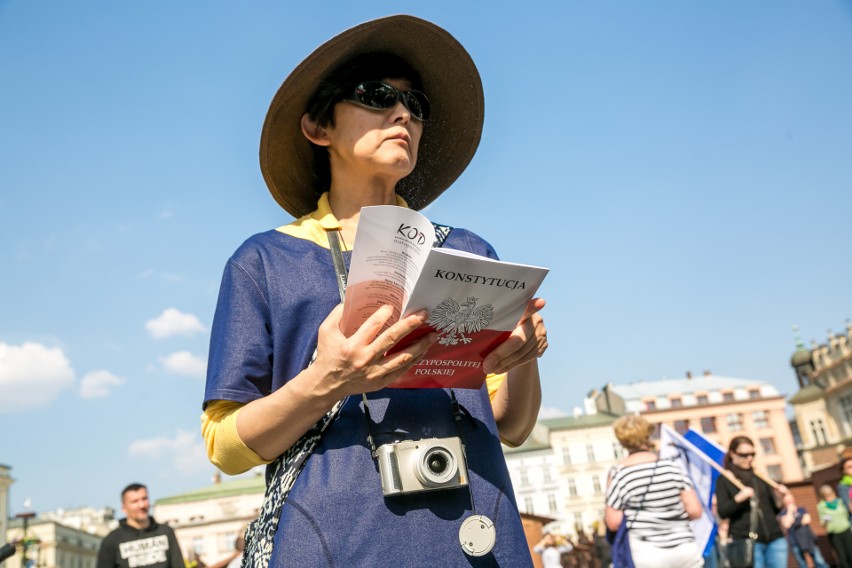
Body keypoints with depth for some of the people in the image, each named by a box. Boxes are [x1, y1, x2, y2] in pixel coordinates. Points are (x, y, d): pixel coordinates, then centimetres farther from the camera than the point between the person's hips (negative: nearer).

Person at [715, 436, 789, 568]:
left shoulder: (760, 477, 16)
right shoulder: (724, 480, 3)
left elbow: (774, 510, 20)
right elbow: (722, 512, -7)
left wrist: (779, 498, -1)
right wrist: (738, 499, -23)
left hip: (775, 538, 5)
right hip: (747, 541, -5)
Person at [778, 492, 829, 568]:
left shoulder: (802, 509, 16)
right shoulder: (783, 513, 6)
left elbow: (807, 519, -1)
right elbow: (787, 525, -12)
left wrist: (794, 522, -6)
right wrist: (790, 510, -5)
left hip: (808, 539, 3)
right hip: (795, 542, -3)